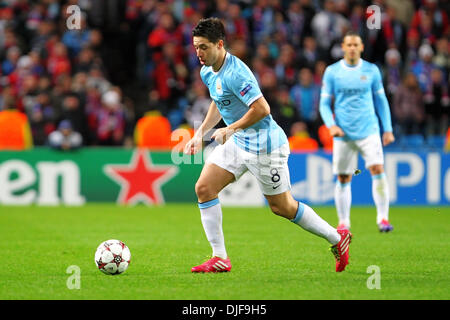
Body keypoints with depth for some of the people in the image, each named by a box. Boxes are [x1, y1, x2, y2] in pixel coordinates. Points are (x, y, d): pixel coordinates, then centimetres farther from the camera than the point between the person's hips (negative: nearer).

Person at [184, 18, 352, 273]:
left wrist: (231, 129, -19)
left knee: (282, 207, 2)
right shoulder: (207, 72, 4)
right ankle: (220, 259, 1)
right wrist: (201, 133, 14)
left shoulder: (234, 73, -25)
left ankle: (337, 238, 22)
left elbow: (262, 108, -29)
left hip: (264, 145, -9)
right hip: (237, 142, 9)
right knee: (204, 188, -4)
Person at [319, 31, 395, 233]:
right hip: (343, 133, 0)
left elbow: (381, 101, 13)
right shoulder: (332, 72, 3)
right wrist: (331, 125, -11)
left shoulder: (371, 70, 5)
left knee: (378, 169, -17)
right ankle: (343, 222, 16)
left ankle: (383, 218, -11)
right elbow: (324, 103, 5)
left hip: (369, 131, 0)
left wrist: (387, 129, 9)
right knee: (343, 179, 3)